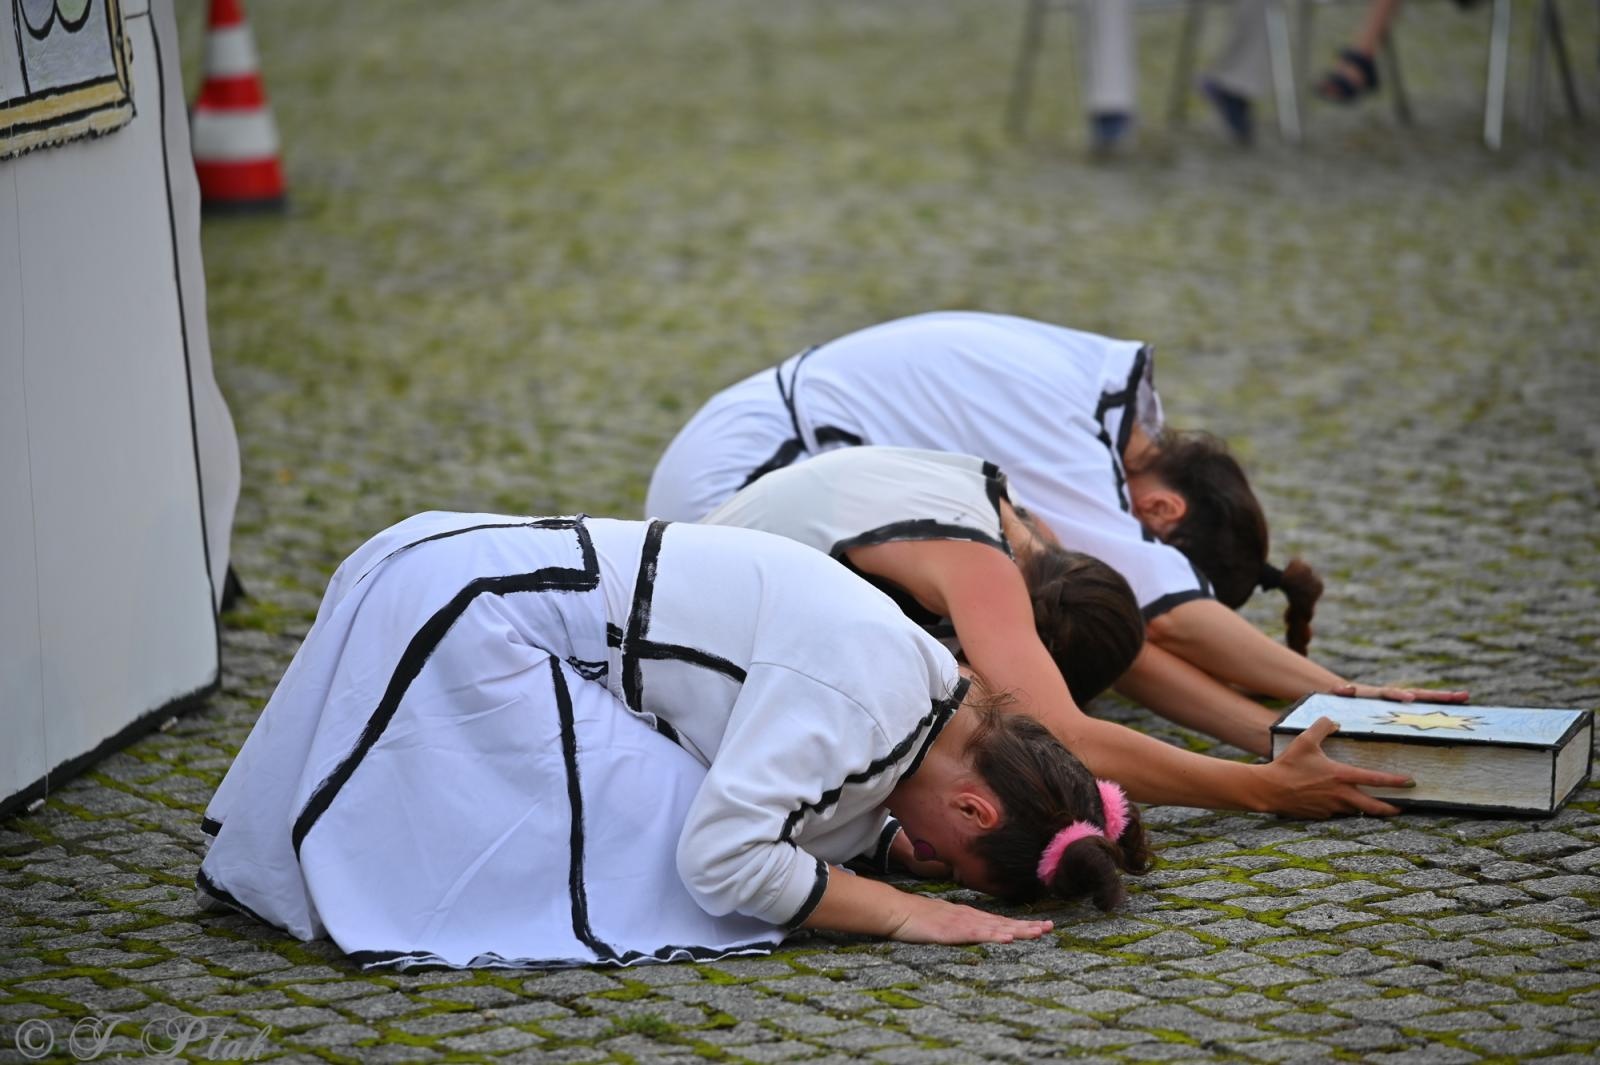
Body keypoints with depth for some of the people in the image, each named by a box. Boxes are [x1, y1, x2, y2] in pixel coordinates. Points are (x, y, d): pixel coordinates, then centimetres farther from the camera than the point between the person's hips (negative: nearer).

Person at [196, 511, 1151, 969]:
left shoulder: (918, 678, 6)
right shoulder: (858, 698, -23)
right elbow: (722, 856, -27)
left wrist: (890, 841, 0)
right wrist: (903, 913, -21)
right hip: (463, 616, -10)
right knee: (653, 858, -12)